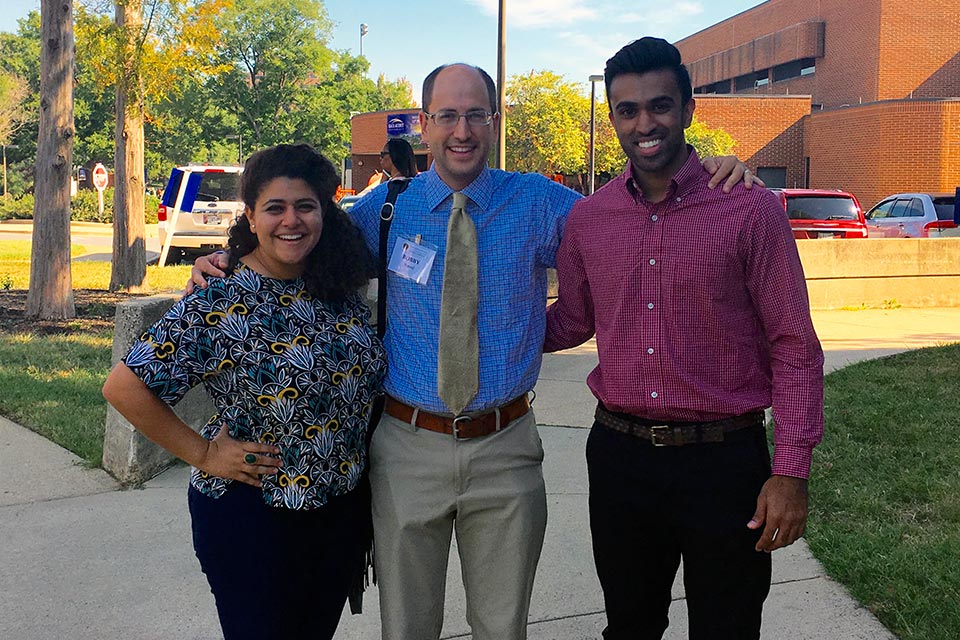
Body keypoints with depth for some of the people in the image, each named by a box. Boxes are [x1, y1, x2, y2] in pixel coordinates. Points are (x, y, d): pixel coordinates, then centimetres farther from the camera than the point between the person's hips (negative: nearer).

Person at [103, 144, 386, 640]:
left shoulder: (343, 288, 0)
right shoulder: (218, 304, -17)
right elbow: (125, 388, -17)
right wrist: (203, 455, -15)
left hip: (342, 508, 6)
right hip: (251, 516, -5)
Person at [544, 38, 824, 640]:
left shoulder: (750, 210, -9)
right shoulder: (587, 218, 3)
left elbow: (794, 346, -7)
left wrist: (791, 471, -11)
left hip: (724, 460, -3)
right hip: (619, 454, 3)